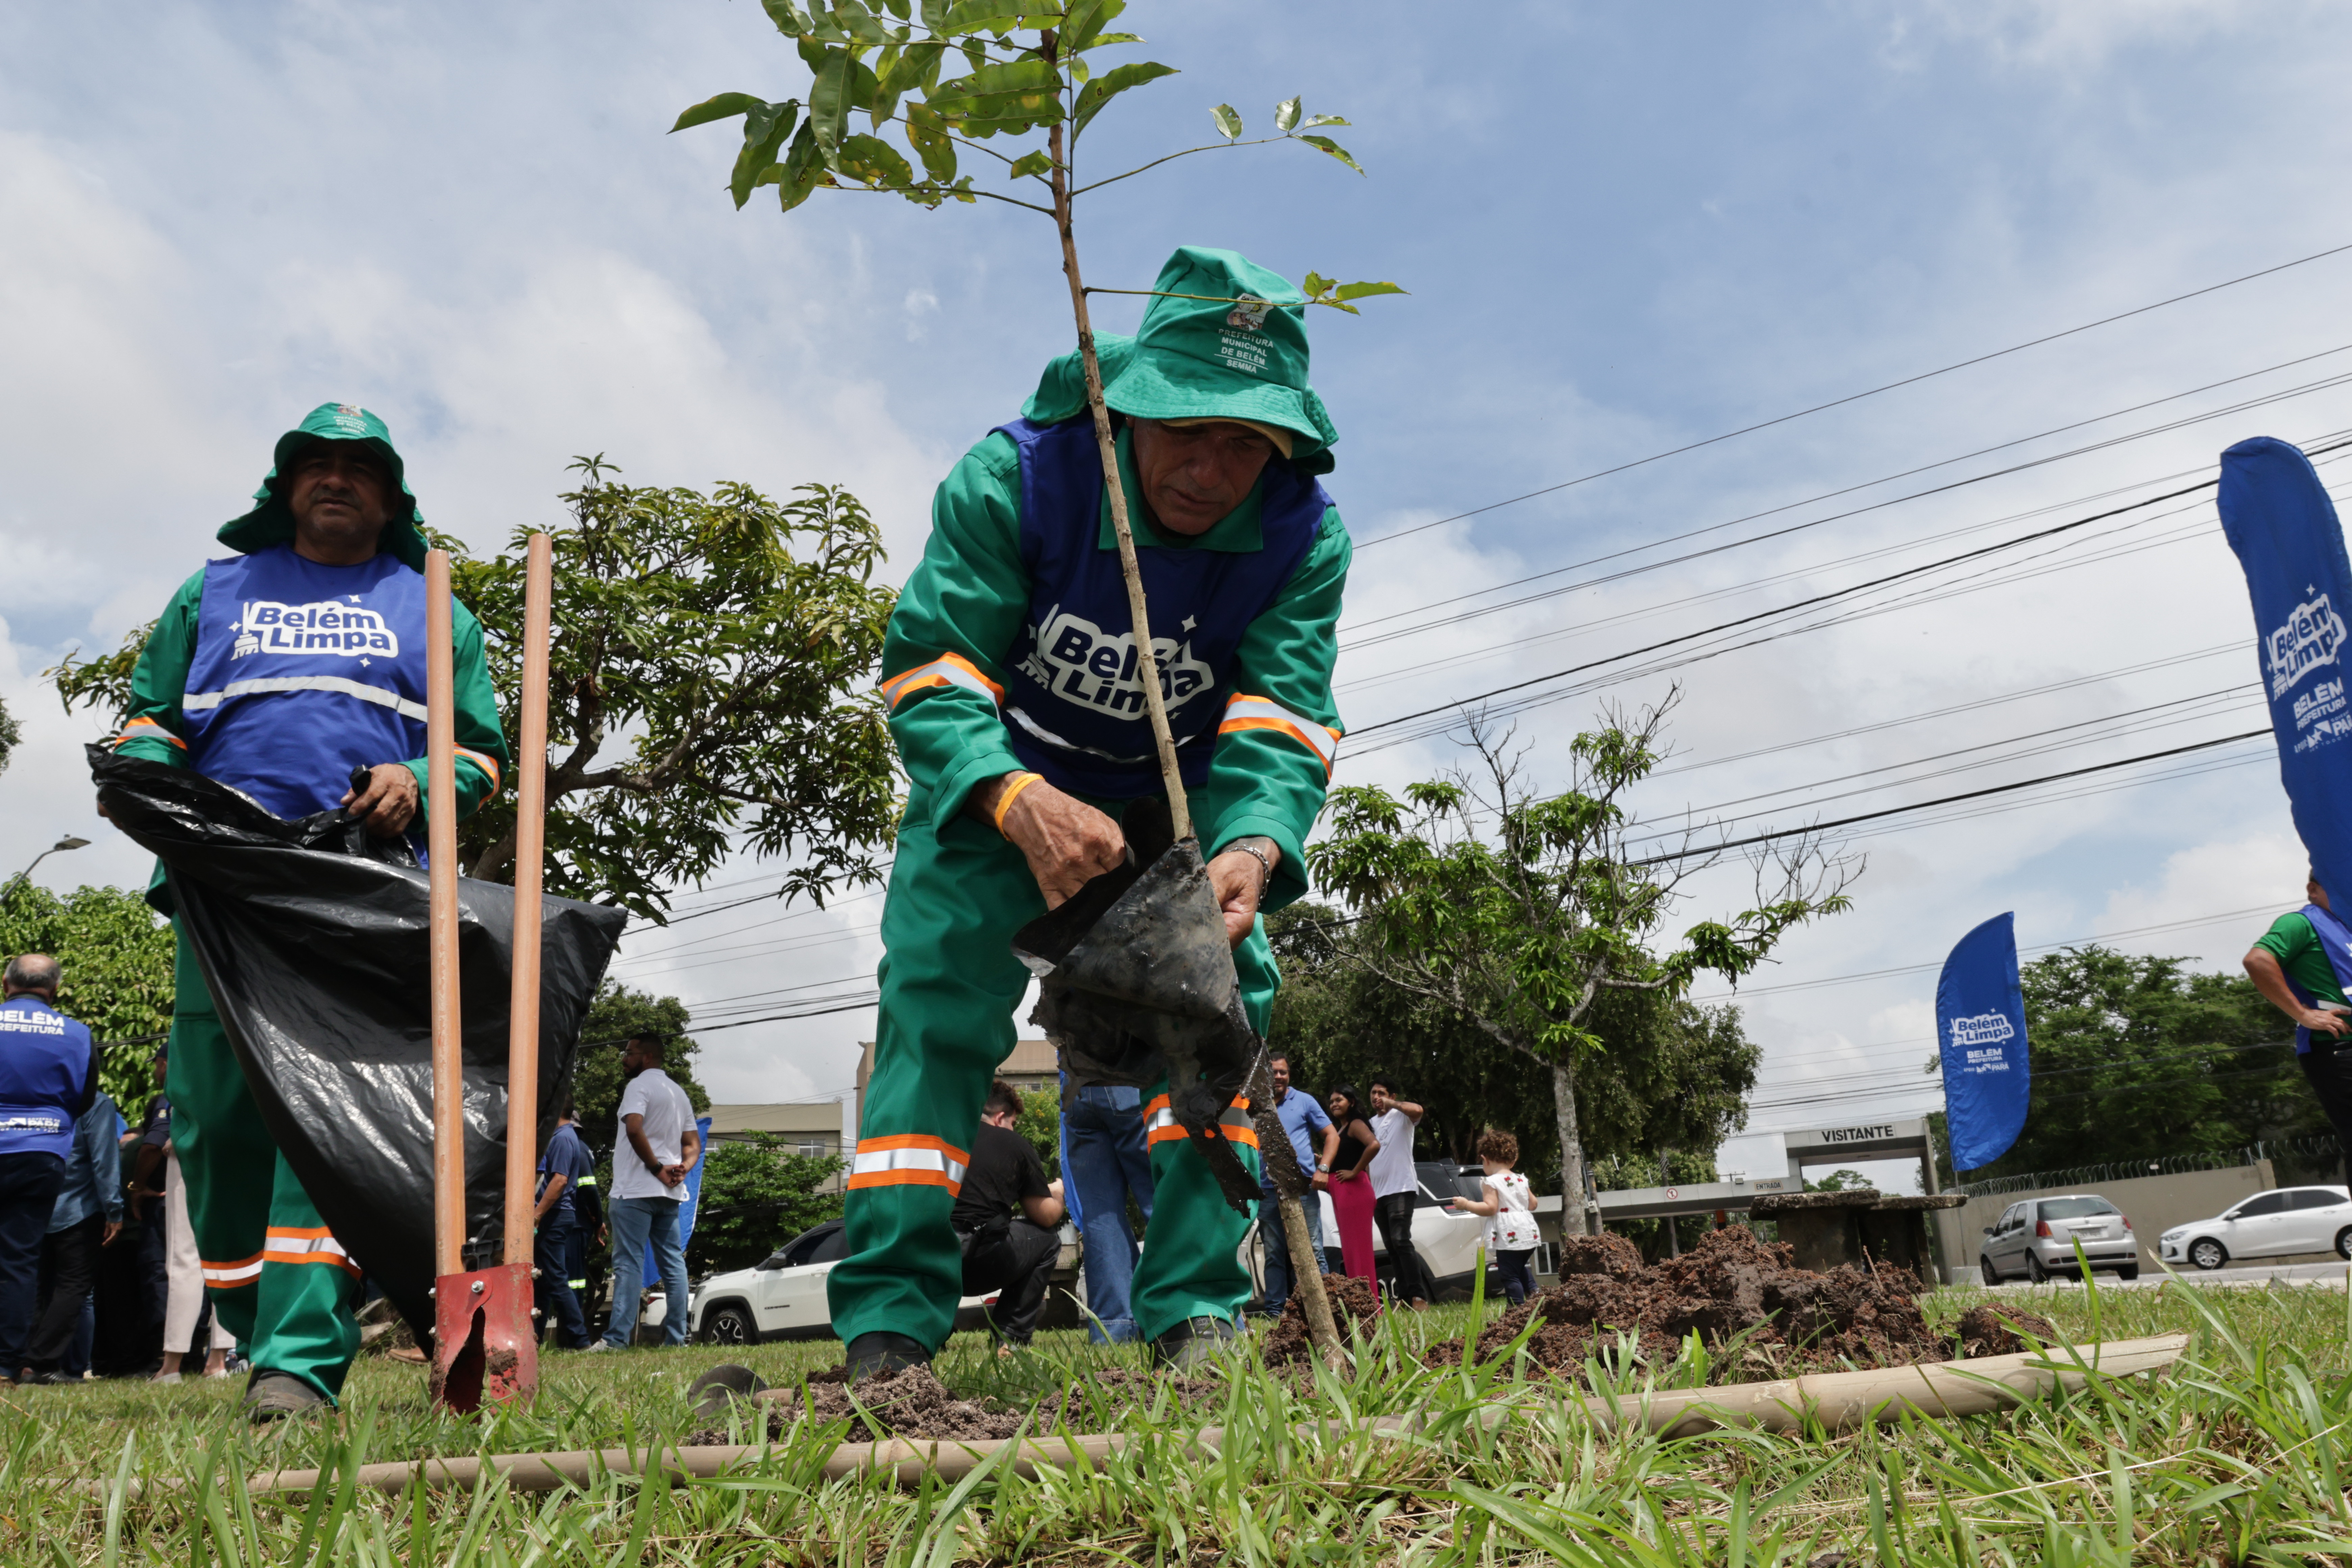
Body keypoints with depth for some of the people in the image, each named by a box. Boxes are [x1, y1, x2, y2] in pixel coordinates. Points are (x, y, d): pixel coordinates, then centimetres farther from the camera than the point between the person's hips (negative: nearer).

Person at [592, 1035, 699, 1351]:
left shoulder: (640, 1085, -5)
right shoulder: (679, 1092, 21)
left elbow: (634, 1129, -23)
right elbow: (693, 1144, 18)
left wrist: (657, 1168, -15)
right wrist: (682, 1168, 0)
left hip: (635, 1190, -8)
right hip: (669, 1193, 8)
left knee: (629, 1263, -9)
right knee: (673, 1263, 7)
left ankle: (617, 1337, -12)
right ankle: (676, 1337, 7)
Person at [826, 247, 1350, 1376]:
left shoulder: (1304, 537, -20)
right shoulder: (1012, 479, -26)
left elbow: (1285, 722, -25)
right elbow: (928, 671, -30)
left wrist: (1254, 845, -49)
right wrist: (1022, 803, -50)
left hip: (1178, 806, 2)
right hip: (993, 792, -1)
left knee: (1221, 992, -15)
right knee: (936, 1001, -17)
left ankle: (1196, 1319, -9)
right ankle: (888, 1327, -13)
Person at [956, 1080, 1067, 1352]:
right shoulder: (1014, 1145, 10)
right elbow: (1047, 1217, 16)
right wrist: (1057, 1194, 39)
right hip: (979, 1264, -4)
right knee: (1047, 1239, 23)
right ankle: (1011, 1337, 14)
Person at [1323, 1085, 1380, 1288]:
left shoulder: (1356, 1124, -6)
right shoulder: (1340, 1129, 21)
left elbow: (1374, 1145, -25)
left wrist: (1355, 1172, -20)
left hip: (1353, 1190, -10)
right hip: (1340, 1193, 10)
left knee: (1358, 1248, -9)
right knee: (1349, 1249, 10)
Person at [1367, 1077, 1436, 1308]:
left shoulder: (1401, 1116, 0)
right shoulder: (1371, 1123, 20)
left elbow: (1417, 1110, -23)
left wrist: (1391, 1103, -17)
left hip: (1401, 1188, -7)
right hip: (1378, 1193, 7)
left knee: (1401, 1241, -19)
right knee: (1391, 1247, 5)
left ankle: (1419, 1296, -20)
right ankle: (1404, 1298, 6)